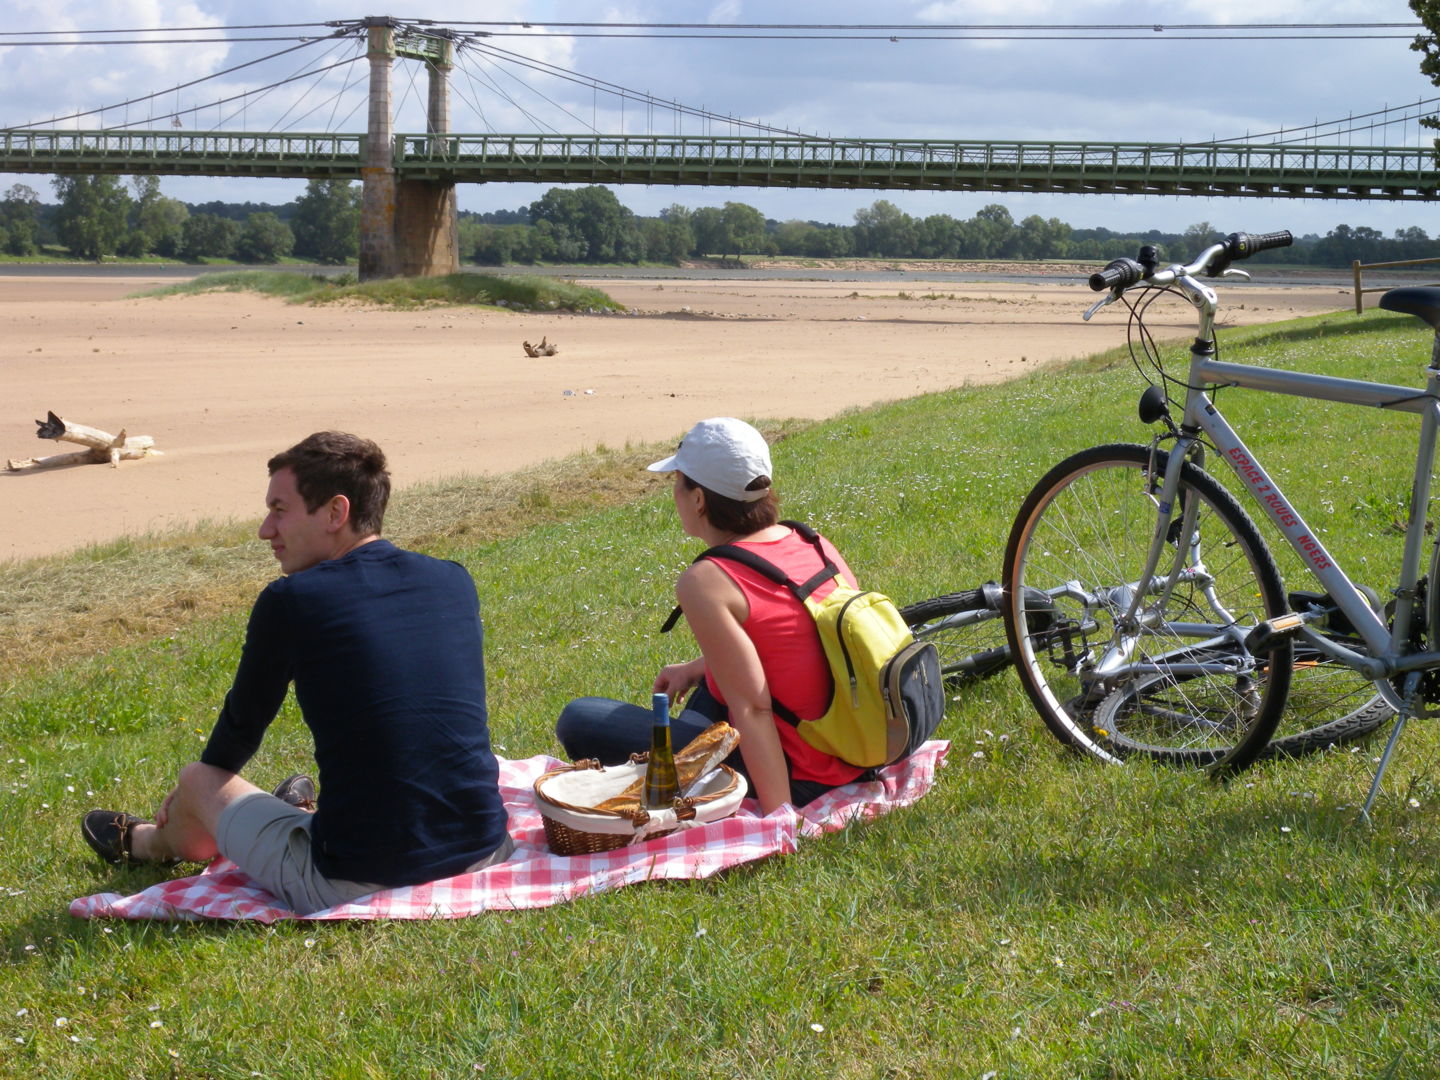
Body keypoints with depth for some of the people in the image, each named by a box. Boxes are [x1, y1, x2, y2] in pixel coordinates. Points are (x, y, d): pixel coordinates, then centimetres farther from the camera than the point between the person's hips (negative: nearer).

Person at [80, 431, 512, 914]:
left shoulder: (289, 602, -9)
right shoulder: (456, 582, 5)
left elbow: (244, 721, 9)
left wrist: (197, 787, 32)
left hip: (354, 887, -4)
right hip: (484, 855, 4)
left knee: (199, 779, 21)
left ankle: (149, 844, 55)